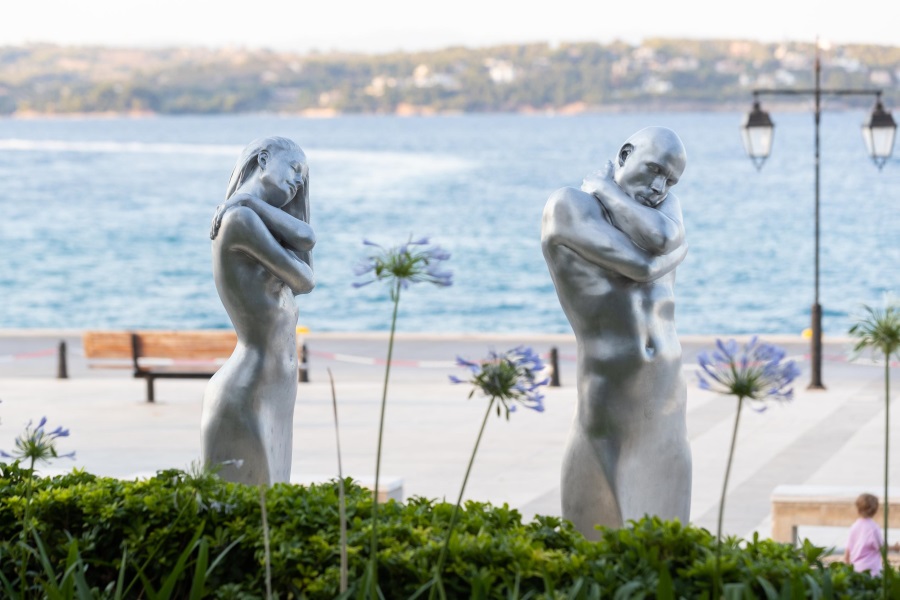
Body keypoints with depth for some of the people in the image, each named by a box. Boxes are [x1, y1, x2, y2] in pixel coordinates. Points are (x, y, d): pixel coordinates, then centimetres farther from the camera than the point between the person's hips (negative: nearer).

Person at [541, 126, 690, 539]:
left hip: (667, 412, 6)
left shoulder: (664, 203, 13)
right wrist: (679, 248, 2)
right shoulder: (568, 206, -7)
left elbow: (660, 237, -12)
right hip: (606, 409, -5)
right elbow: (642, 265, -16)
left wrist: (606, 190, -3)